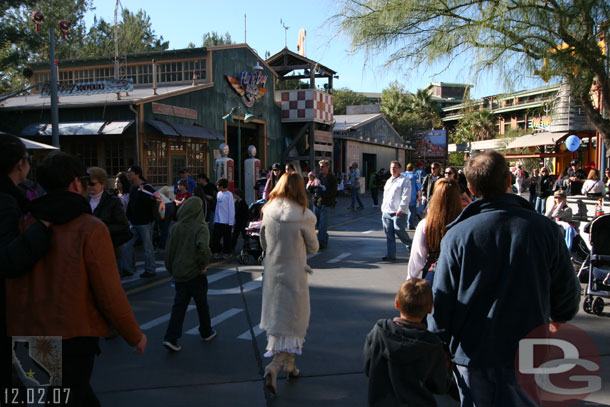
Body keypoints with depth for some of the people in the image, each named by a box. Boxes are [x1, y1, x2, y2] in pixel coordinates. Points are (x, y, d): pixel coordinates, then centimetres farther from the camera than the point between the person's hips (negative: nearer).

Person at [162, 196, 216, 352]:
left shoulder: (175, 227, 0)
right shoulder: (200, 228, -13)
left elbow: (168, 252, 2)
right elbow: (203, 247, -30)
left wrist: (171, 270, 13)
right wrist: (203, 265, -15)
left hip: (178, 274, 4)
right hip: (196, 274, -3)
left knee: (179, 305, 9)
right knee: (202, 304, 15)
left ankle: (171, 338, -2)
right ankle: (206, 332, 31)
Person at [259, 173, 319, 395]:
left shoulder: (268, 212, -5)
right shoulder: (304, 217, -16)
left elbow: (264, 244, 7)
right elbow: (313, 248, -4)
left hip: (272, 272, 5)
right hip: (294, 274, -5)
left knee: (278, 316, 18)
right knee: (292, 320, 6)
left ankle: (288, 363, 32)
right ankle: (275, 366, -9)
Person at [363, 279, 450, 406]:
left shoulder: (378, 332, -9)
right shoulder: (433, 345, -12)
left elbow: (367, 369, 3)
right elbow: (442, 387, -1)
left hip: (380, 401, 3)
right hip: (418, 402, -2)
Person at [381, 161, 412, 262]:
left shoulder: (404, 181, -4)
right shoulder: (388, 181, 21)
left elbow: (406, 196, -12)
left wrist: (401, 209, -19)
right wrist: (383, 208, 19)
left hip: (398, 213, -7)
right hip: (386, 212, 7)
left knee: (399, 231, -10)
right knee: (389, 235, 5)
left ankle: (410, 245, 18)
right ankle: (390, 255, 8)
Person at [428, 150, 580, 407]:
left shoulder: (457, 234, -13)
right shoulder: (545, 229, -9)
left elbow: (442, 301, -8)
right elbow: (568, 293, 1)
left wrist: (438, 347, 7)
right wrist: (558, 318, 22)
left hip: (473, 354, -1)